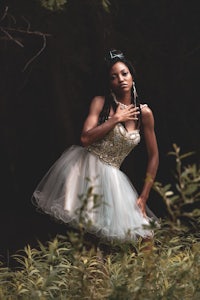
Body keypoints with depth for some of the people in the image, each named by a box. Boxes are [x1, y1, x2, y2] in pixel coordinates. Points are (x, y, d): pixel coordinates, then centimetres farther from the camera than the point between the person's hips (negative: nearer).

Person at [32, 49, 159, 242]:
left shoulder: (144, 113, 3)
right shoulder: (100, 103, -1)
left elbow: (153, 156, 8)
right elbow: (86, 138, -14)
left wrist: (144, 196, 3)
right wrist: (116, 119, -12)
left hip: (110, 175, 2)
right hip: (85, 166, -2)